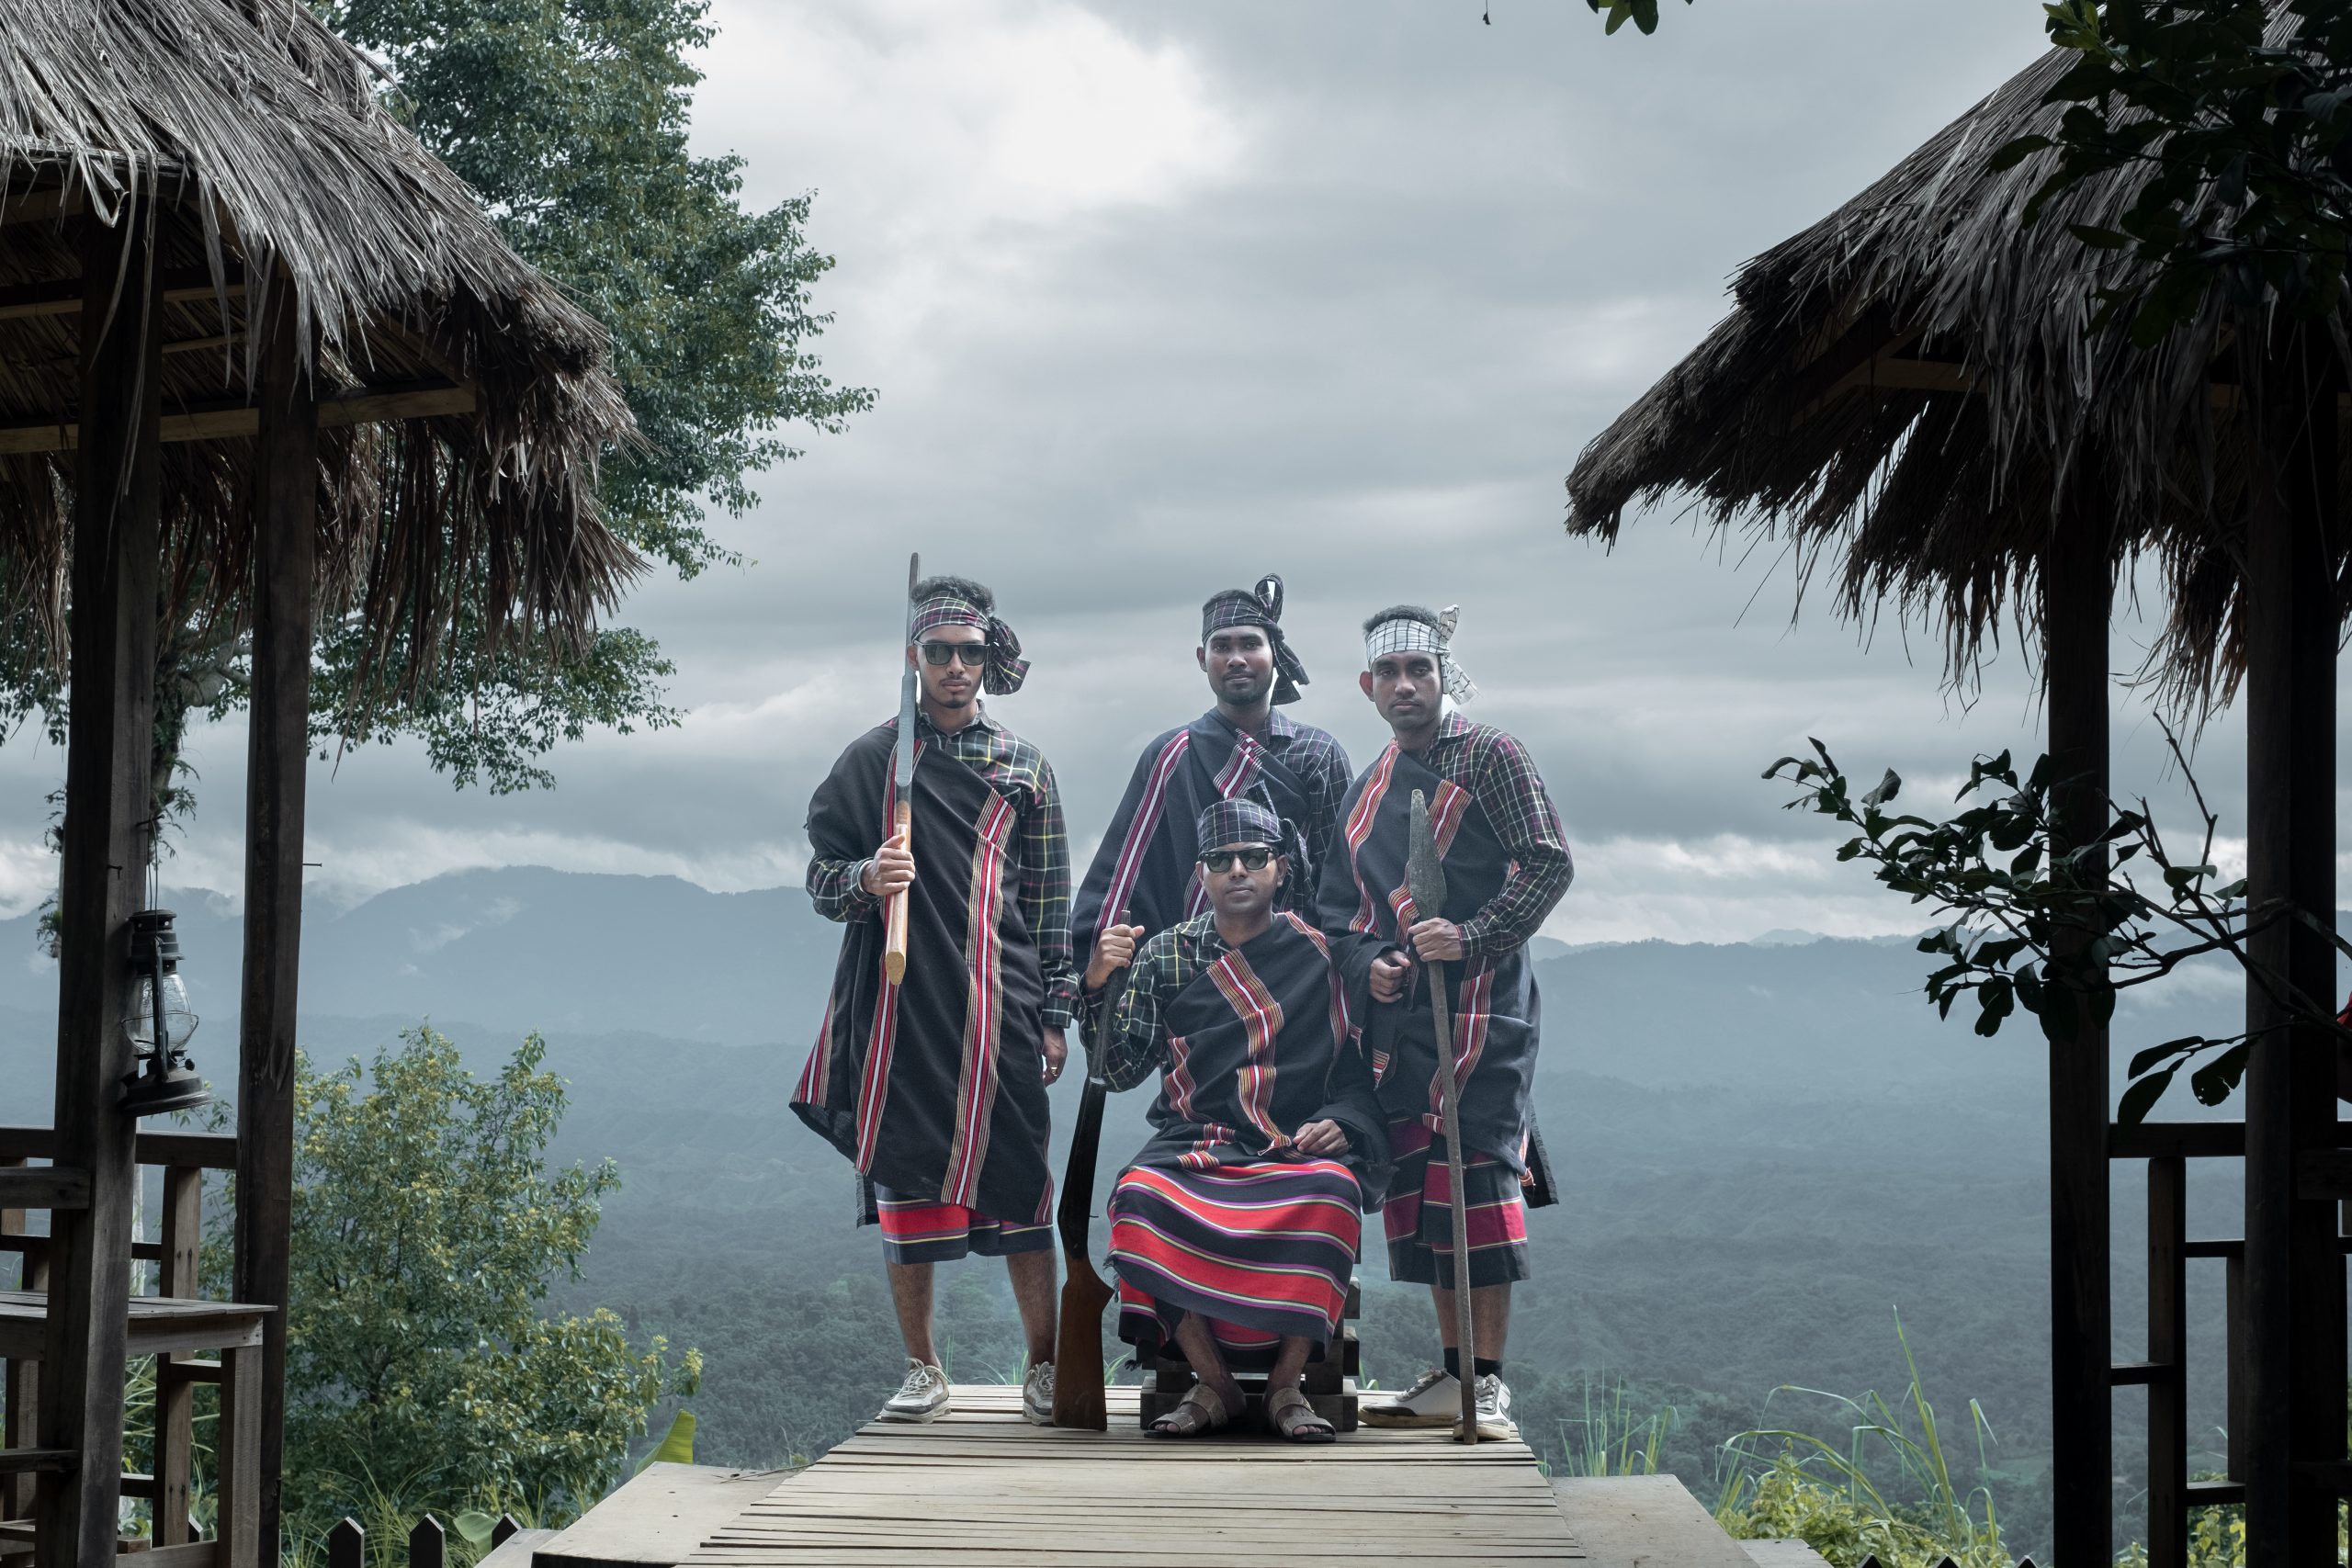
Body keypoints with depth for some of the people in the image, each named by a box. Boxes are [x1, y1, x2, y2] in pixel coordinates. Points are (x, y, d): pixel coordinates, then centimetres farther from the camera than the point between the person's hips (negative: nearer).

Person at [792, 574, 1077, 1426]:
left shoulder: (1023, 767, 12)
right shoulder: (872, 760, 8)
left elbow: (1050, 900, 12)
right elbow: (821, 877, 8)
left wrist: (1054, 1016, 7)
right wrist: (865, 880, -15)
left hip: (999, 1008, 0)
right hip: (901, 1005, 0)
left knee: (1019, 1183, -1)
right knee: (904, 1184, 2)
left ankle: (1046, 1369, 7)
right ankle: (923, 1372, 13)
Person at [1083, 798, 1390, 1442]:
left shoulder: (1322, 953, 8)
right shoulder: (1167, 955, 13)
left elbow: (1365, 1070, 8)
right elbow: (1120, 1070, 8)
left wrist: (1339, 1122, -12)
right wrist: (1100, 985, -6)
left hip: (1300, 1149, -1)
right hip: (1193, 1144, 1)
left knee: (1331, 1193, -36)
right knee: (1140, 1194, -32)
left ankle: (1287, 1383, -20)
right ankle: (1212, 1382, -18)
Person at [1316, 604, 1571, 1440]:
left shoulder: (1489, 756, 0)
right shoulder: (1367, 789, 19)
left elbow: (1548, 863, -8)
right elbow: (1336, 903, 20)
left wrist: (1473, 937, -19)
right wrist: (1366, 963, -1)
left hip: (1481, 1004, -6)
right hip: (1399, 1013, 6)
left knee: (1477, 1175, -11)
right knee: (1419, 1183, 6)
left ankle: (1488, 1383, -8)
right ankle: (1451, 1376, 14)